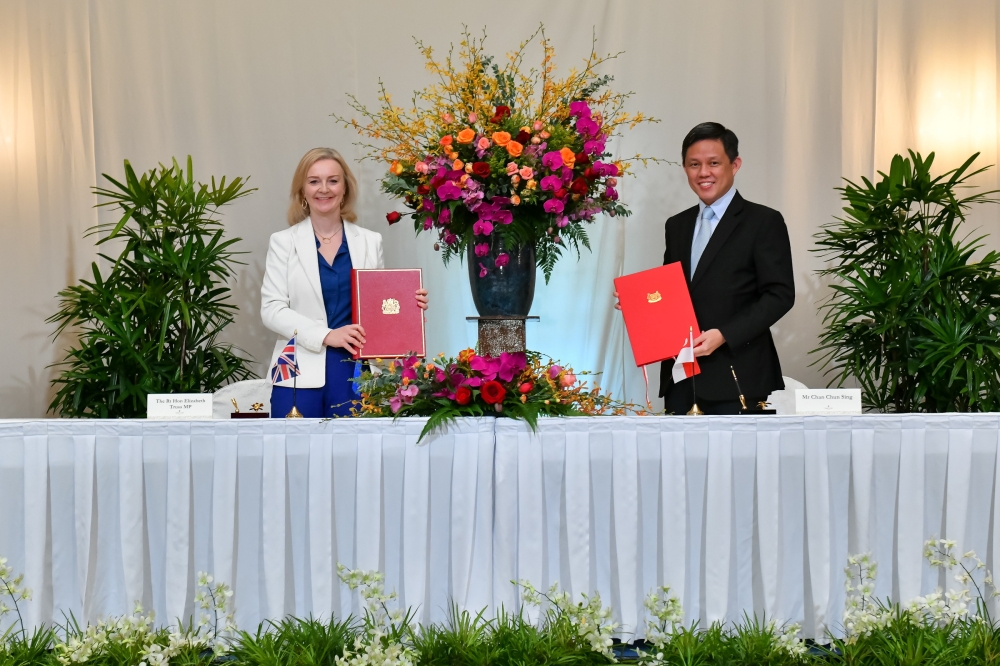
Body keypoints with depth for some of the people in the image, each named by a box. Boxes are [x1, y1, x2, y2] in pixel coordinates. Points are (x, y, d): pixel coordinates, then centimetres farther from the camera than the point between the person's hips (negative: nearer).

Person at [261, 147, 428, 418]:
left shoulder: (370, 242, 11)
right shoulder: (284, 242, 5)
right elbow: (272, 309, -4)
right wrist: (326, 335, -17)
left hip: (355, 372, 2)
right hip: (301, 375, -2)